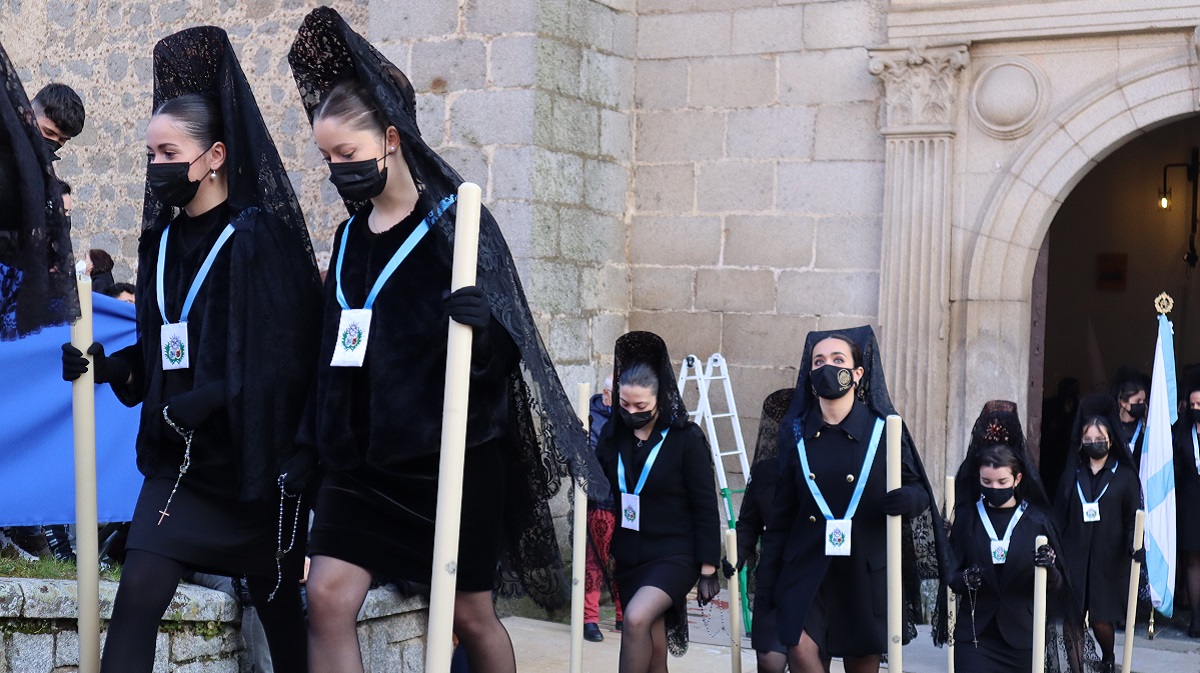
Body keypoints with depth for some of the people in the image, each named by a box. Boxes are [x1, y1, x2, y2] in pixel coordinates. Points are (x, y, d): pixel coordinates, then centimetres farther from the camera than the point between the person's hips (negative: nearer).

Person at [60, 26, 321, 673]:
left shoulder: (260, 237, -11)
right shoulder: (162, 240, 8)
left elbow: (289, 353, -14)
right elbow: (163, 347, 14)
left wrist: (211, 398, -22)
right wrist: (111, 366, -2)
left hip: (256, 459, -5)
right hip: (178, 458, 6)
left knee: (278, 606, 8)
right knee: (135, 596, -5)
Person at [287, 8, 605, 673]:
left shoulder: (454, 221, -8)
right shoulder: (351, 234, 9)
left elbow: (505, 345, -12)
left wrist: (482, 325, -34)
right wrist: (316, 442, 17)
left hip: (448, 453, -5)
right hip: (362, 455, 5)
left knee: (469, 615, 7)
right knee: (327, 598, -7)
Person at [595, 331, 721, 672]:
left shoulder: (687, 438, -10)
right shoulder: (613, 435, 2)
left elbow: (705, 507, -8)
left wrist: (708, 570, -9)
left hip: (676, 555, -5)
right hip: (630, 556, 5)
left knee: (636, 618, -28)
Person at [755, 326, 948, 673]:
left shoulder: (883, 429, -2)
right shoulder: (796, 432, 4)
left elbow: (919, 490, 2)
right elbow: (781, 511, 7)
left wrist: (908, 499, -23)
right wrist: (767, 579, 5)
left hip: (866, 575, -1)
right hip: (807, 569, 1)